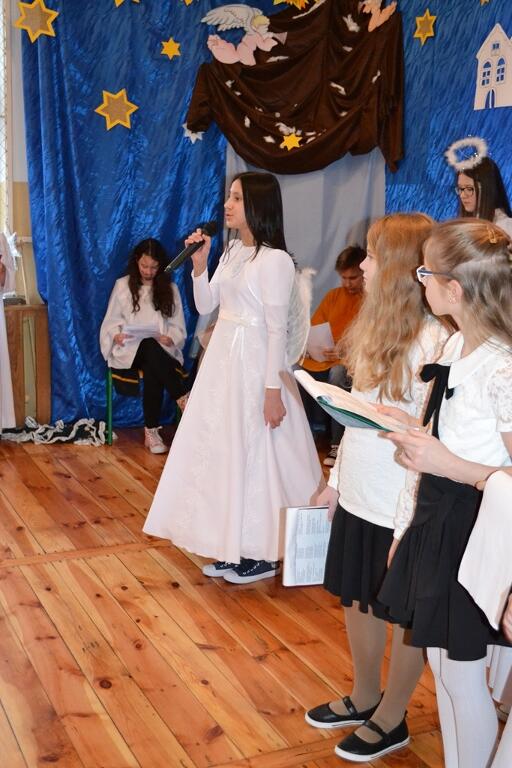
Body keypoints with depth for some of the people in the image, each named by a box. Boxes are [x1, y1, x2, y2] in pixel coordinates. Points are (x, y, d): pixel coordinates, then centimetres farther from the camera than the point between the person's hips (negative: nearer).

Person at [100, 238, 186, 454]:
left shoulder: (170, 289, 12)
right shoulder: (123, 285, 9)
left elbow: (179, 327, 8)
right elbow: (111, 322, 8)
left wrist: (170, 338, -14)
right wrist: (116, 335, -14)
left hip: (161, 350, 1)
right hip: (130, 348, -1)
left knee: (152, 369, -36)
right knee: (150, 348, -37)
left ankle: (151, 430, -33)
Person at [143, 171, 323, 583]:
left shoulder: (275, 260, -15)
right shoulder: (232, 252, 10)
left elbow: (277, 329, -17)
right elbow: (205, 306, 14)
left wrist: (274, 390, -18)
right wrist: (199, 263, 0)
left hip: (253, 364, -9)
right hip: (222, 358, 9)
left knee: (254, 453, 1)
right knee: (222, 450, 13)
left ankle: (261, 554, 15)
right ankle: (233, 546, 26)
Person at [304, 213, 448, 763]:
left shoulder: (431, 342, -21)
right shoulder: (377, 326, 5)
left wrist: (409, 527, -18)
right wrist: (335, 480, 16)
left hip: (400, 508, -8)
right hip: (358, 496, 8)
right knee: (357, 600, 21)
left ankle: (390, 721, 33)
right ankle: (363, 700, 43)